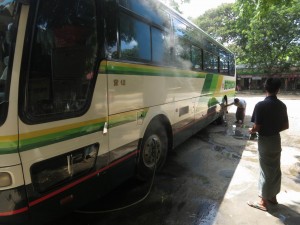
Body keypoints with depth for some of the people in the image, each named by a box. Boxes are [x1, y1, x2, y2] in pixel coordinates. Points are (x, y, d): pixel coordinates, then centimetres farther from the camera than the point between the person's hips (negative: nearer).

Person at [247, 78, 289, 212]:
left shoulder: (261, 105, -20)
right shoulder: (282, 105, 0)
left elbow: (257, 127, -20)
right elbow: (286, 126, 7)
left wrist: (251, 130, 0)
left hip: (265, 141, -6)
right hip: (276, 140, 6)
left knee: (266, 171, 4)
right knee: (275, 170, 17)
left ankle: (263, 202, 17)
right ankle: (273, 197, 33)